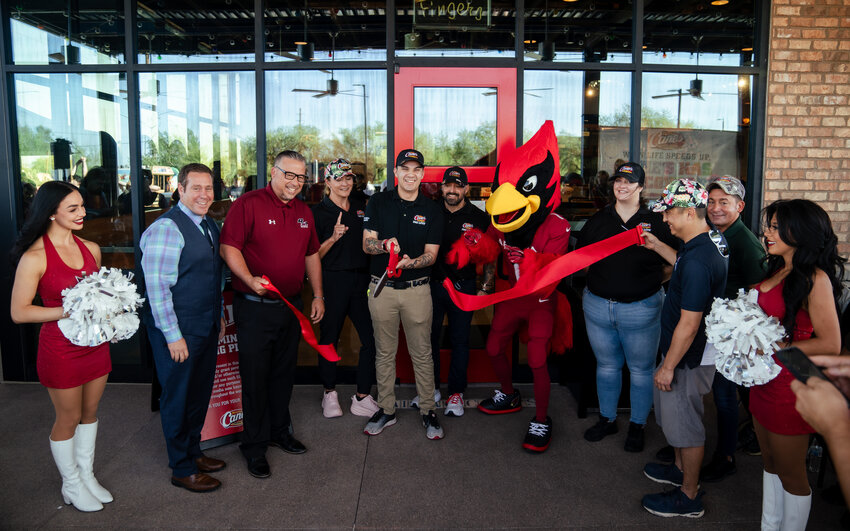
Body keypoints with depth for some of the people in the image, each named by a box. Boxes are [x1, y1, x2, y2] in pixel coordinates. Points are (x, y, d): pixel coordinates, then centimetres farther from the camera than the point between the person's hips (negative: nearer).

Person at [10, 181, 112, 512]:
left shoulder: (91, 249, 3)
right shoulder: (35, 257, -16)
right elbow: (19, 312, -15)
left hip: (95, 343, 6)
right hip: (61, 349, -5)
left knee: (90, 412, 18)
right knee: (68, 419, 11)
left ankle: (87, 474, 36)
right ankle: (72, 485, 31)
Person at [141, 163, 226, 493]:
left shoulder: (210, 225, 10)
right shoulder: (167, 228, -17)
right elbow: (156, 285, -19)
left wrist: (219, 317, 17)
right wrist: (173, 335, -19)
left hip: (207, 328, 8)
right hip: (179, 332, -8)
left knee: (200, 394, 19)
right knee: (178, 398, 7)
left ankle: (193, 452, 38)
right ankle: (182, 469, 22)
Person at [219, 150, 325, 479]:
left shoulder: (304, 212, 12)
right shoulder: (248, 204, -9)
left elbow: (311, 255, 18)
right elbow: (229, 247, -15)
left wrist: (318, 296, 15)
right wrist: (250, 279, -29)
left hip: (291, 306, 6)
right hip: (255, 307, -6)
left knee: (283, 373, 18)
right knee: (255, 376, 4)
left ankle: (280, 432, 35)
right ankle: (255, 446, 19)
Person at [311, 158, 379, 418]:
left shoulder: (362, 207, 13)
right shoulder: (319, 212, -2)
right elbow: (314, 255, -5)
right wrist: (333, 238, -19)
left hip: (362, 280, 4)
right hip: (333, 280, -4)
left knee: (372, 338, 0)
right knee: (329, 339, 7)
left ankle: (362, 397, 12)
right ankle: (329, 392, 26)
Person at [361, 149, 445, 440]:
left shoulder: (431, 210, 3)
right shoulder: (379, 202, 3)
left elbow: (431, 254, -2)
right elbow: (366, 243, -2)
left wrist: (411, 262, -23)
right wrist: (385, 245, -24)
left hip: (417, 289, 0)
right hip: (382, 288, 1)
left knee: (422, 353, 5)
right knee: (384, 353, 11)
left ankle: (428, 411, 19)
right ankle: (386, 410, 24)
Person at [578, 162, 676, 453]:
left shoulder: (656, 221, -4)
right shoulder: (598, 219, 5)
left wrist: (651, 282, -5)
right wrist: (601, 280, 4)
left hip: (641, 308, -3)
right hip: (598, 305, 3)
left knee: (641, 369, 9)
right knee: (606, 365, 17)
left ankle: (637, 426, 27)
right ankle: (607, 419, 34)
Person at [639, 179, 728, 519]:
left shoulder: (698, 261, -31)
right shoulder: (712, 241, 1)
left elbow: (689, 324, -28)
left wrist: (668, 366, -19)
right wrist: (657, 246, 18)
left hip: (688, 357, -10)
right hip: (691, 351, 10)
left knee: (685, 423, 7)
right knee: (678, 417, 26)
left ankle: (689, 497, 25)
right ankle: (681, 469, 46)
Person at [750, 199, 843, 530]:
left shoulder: (815, 279, -18)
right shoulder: (778, 270, 7)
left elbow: (830, 344, -21)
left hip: (792, 385, -8)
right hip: (764, 380, 8)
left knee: (790, 473, 9)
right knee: (770, 463, 21)